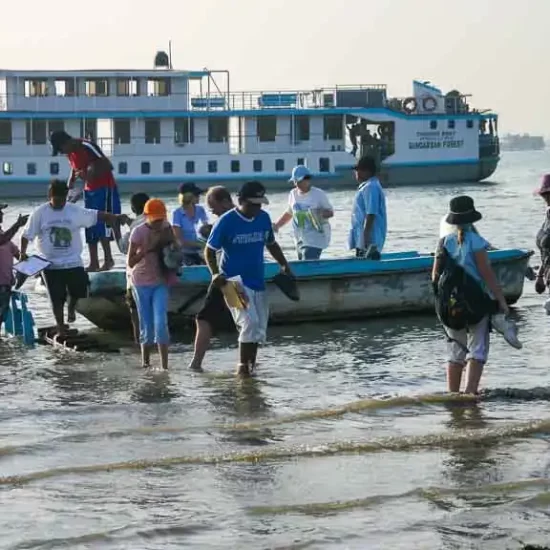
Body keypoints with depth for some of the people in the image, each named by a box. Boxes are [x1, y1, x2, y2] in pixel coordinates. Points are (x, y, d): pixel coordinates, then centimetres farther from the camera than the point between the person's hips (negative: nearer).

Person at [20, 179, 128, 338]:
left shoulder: (75, 211, -4)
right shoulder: (40, 213, -7)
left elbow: (97, 216, -6)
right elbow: (27, 235, -1)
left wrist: (116, 218, -19)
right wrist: (23, 253, -11)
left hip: (73, 262, 1)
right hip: (50, 264, -1)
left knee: (79, 291, -4)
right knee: (57, 298, 3)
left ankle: (71, 308, 30)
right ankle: (61, 328, 18)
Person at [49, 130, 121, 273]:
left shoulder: (87, 146, -24)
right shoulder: (70, 152, 1)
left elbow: (108, 166, -24)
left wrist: (89, 175, -32)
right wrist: (70, 184, 3)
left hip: (104, 188, -8)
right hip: (89, 190, 8)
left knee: (101, 225, -10)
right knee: (90, 226, 6)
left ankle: (108, 260, -3)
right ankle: (93, 263, 8)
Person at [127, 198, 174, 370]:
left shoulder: (166, 229, -2)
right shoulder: (139, 232, -13)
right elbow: (130, 262, -17)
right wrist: (148, 247, -28)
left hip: (160, 282, 2)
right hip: (141, 283, -2)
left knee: (160, 323, -11)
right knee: (146, 326, 3)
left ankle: (165, 366, -13)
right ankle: (145, 363, 18)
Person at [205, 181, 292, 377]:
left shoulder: (264, 218, 4)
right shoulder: (226, 222, -12)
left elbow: (271, 244, 19)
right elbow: (209, 250, -6)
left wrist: (284, 265, 5)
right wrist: (216, 274, -21)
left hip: (257, 281, 6)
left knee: (259, 328, 8)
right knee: (250, 322, -19)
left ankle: (251, 367, 19)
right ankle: (242, 366, -11)